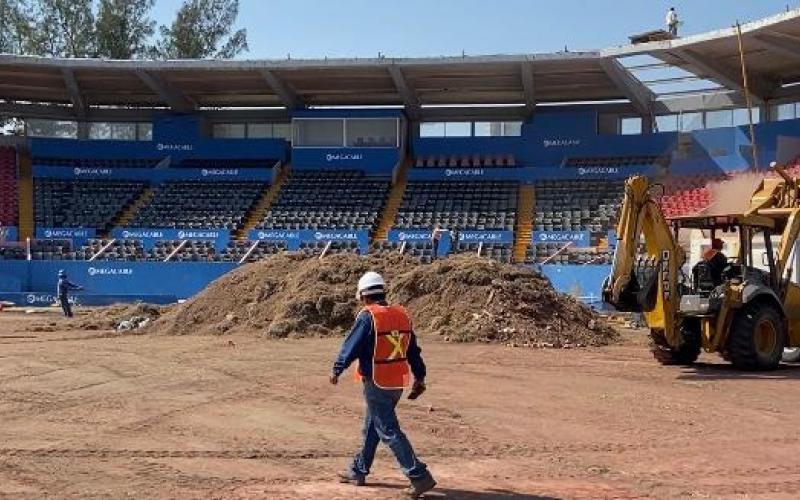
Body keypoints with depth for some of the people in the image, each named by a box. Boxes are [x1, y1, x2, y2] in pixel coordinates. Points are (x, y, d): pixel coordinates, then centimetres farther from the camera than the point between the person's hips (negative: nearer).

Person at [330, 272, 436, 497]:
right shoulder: (402, 315, 7)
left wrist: (336, 370, 2)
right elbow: (413, 350, 11)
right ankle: (358, 471, 32)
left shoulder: (368, 317, -14)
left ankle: (419, 476, -9)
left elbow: (351, 347, -12)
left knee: (389, 431, -4)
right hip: (398, 383, 8)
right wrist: (419, 378, 18)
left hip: (376, 384, -8)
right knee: (371, 427, 20)